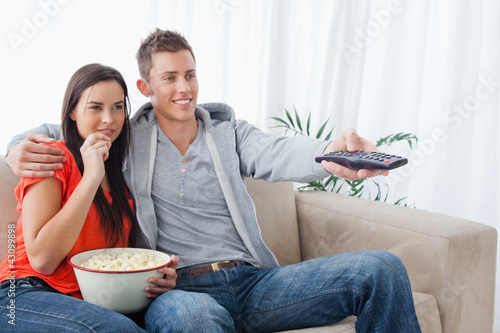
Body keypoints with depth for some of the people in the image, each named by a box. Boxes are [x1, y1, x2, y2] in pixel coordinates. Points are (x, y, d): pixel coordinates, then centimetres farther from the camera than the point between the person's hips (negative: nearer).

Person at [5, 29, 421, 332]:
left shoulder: (229, 130, 15)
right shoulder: (128, 139, 13)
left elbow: (276, 154, -6)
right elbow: (53, 132, 19)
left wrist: (329, 153, -31)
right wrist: (19, 149, -8)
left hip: (254, 281, 4)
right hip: (180, 289, -3)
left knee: (383, 269, -13)